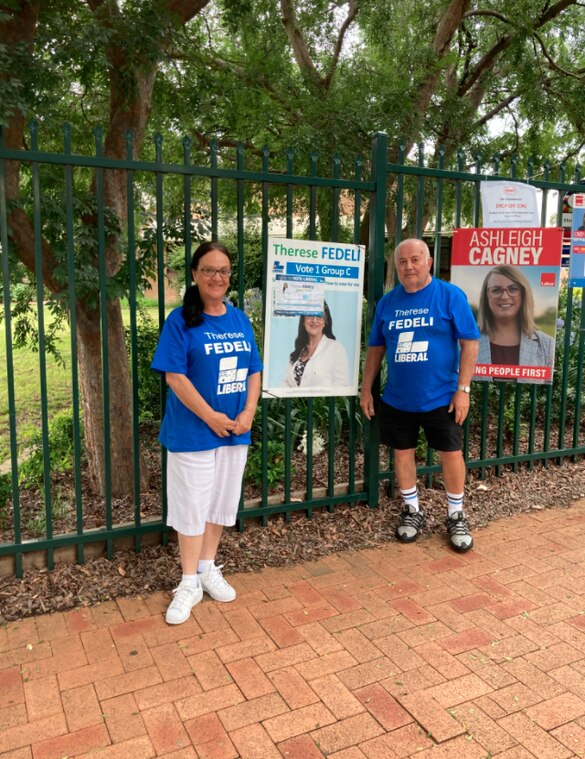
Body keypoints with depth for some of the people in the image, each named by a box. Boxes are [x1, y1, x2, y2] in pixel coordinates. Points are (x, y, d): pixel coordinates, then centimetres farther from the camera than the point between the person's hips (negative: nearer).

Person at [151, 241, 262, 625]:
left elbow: (254, 371, 8)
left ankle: (208, 568, 33)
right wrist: (211, 417, -17)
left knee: (222, 501, 15)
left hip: (236, 431, 5)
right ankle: (190, 583, 20)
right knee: (192, 505, 4)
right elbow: (175, 376, -14)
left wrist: (248, 413, -6)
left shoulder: (240, 319, 7)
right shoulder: (181, 321, -8)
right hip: (193, 432, -5)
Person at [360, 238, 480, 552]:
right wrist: (366, 389, 8)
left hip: (440, 396, -3)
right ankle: (412, 510, 32)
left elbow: (469, 343, -8)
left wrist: (463, 389, -12)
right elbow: (376, 349, 10)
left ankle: (456, 516, 25)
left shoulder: (451, 296, -7)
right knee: (402, 453, 12)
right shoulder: (387, 302, 4)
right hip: (396, 398, 3)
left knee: (451, 454, 5)